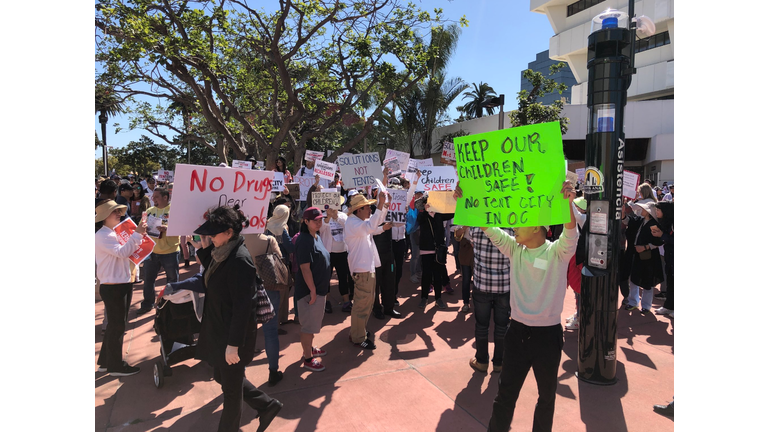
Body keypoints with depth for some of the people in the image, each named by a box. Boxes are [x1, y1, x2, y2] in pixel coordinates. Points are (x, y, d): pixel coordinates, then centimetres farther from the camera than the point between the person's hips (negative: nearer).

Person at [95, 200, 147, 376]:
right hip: (112, 288, -9)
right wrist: (137, 234, -31)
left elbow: (125, 252, 14)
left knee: (116, 325, 18)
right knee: (117, 326, 1)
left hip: (122, 285, 10)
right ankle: (116, 366, 15)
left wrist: (138, 237, 1)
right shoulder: (102, 235, -16)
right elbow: (122, 252, -28)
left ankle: (106, 361, 32)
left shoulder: (114, 233, 14)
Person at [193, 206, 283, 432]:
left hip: (234, 333, -10)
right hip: (219, 329, 10)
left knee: (231, 387, 12)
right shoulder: (222, 253, 1)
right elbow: (212, 278, 17)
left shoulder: (240, 260, -26)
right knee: (222, 377, 23)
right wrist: (205, 248, 5)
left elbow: (243, 307, -25)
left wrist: (233, 344, -22)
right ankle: (266, 405, 38)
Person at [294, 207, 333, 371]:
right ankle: (308, 359, 15)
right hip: (309, 290, -10)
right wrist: (312, 290, -22)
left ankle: (309, 348, 40)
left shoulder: (317, 237, 9)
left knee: (313, 323, 23)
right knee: (308, 325, 3)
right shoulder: (304, 241, -21)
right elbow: (305, 268, -24)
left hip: (319, 288, 10)